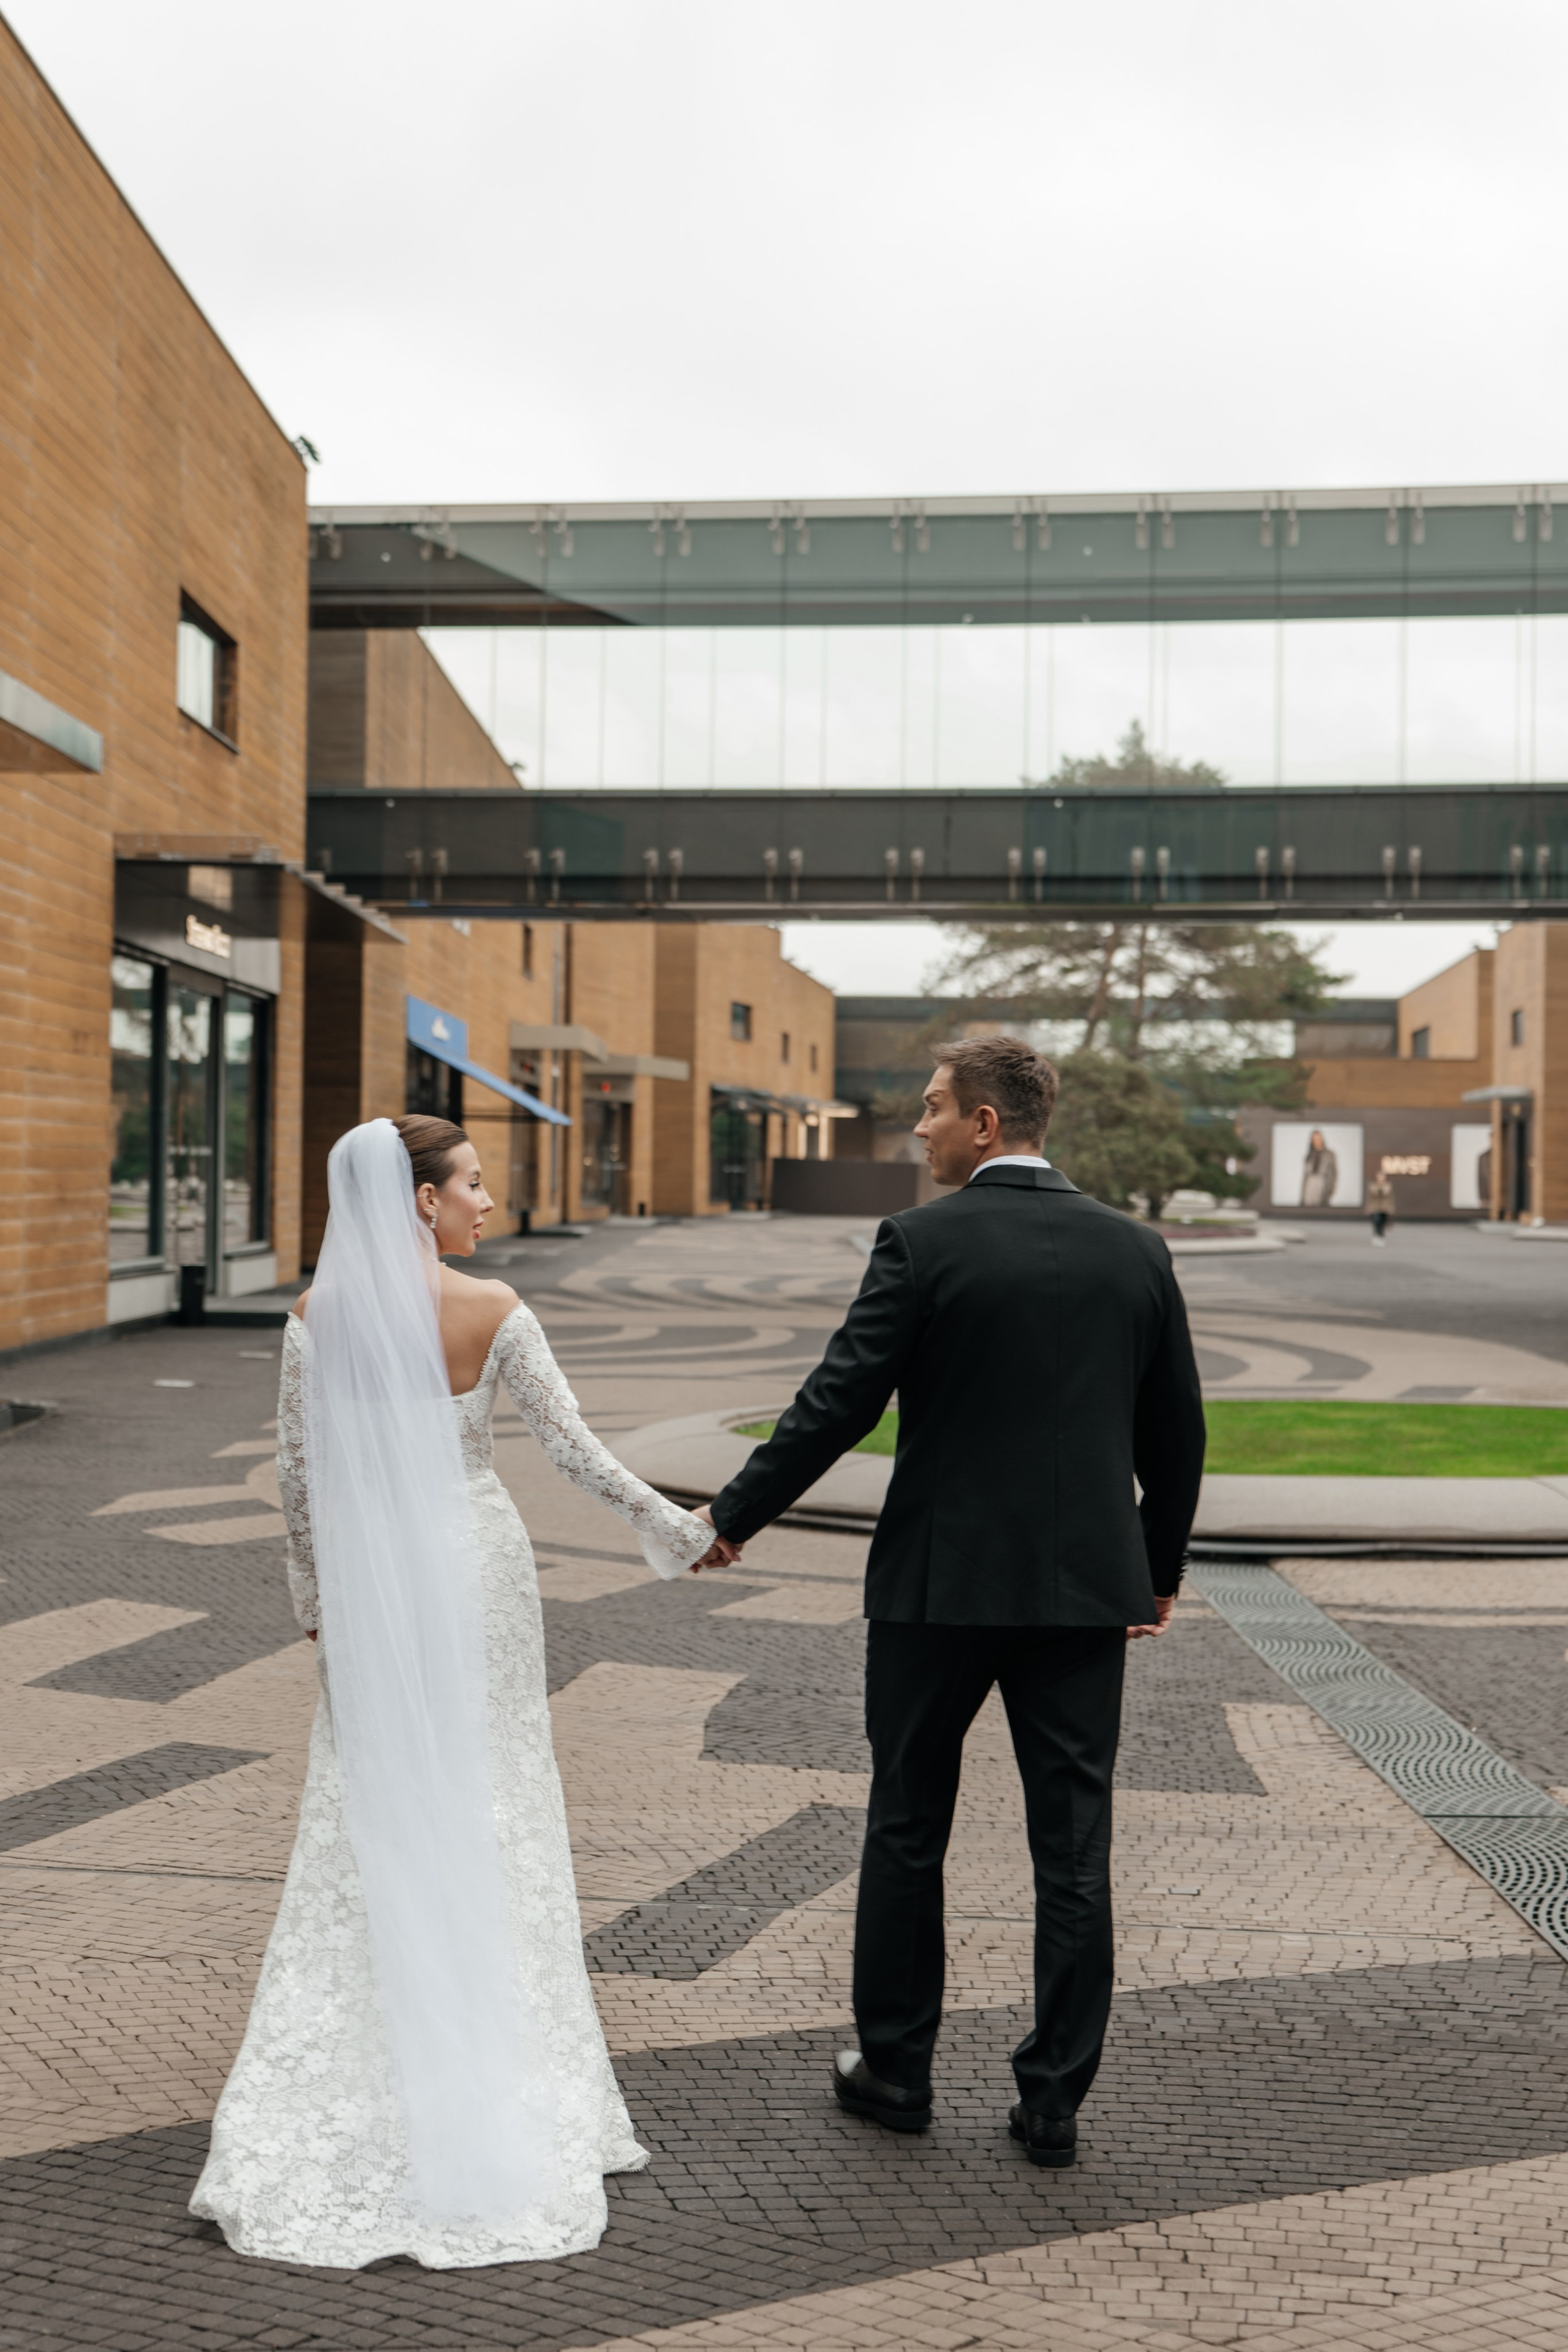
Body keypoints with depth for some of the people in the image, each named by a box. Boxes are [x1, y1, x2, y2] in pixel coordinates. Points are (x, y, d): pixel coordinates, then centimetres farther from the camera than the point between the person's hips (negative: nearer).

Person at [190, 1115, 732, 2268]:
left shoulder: (318, 1314, -5)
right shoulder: (491, 1310, -14)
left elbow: (298, 1469, -1)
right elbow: (575, 1448, -12)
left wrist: (314, 1591, 12)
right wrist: (683, 1530, -2)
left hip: (368, 1578, 3)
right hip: (475, 1566, -2)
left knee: (369, 1808, 13)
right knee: (490, 1804, 11)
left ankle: (353, 2060, 20)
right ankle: (493, 2037, 21)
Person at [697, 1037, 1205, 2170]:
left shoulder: (923, 1241, -10)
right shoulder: (1137, 1249, 3)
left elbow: (838, 1403, -12)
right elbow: (1179, 1433, 7)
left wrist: (731, 1516, 0)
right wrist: (1160, 1569, 20)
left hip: (937, 1584, -3)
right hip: (1086, 1588, 3)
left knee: (907, 1832, 14)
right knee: (1074, 1849, 11)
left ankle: (895, 2069, 27)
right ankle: (1055, 2099, 19)